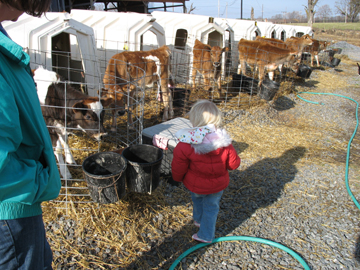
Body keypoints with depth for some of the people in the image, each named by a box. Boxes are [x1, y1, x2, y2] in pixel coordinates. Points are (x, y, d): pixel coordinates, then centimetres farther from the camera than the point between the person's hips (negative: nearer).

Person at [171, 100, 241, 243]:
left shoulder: (185, 145, -26)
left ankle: (198, 219, 56)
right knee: (211, 207, 21)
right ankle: (206, 235, 36)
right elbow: (234, 163, -7)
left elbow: (178, 168, -15)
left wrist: (177, 178, 7)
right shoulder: (224, 143, -20)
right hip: (218, 184, 0)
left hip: (195, 184, 0)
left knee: (197, 199, 31)